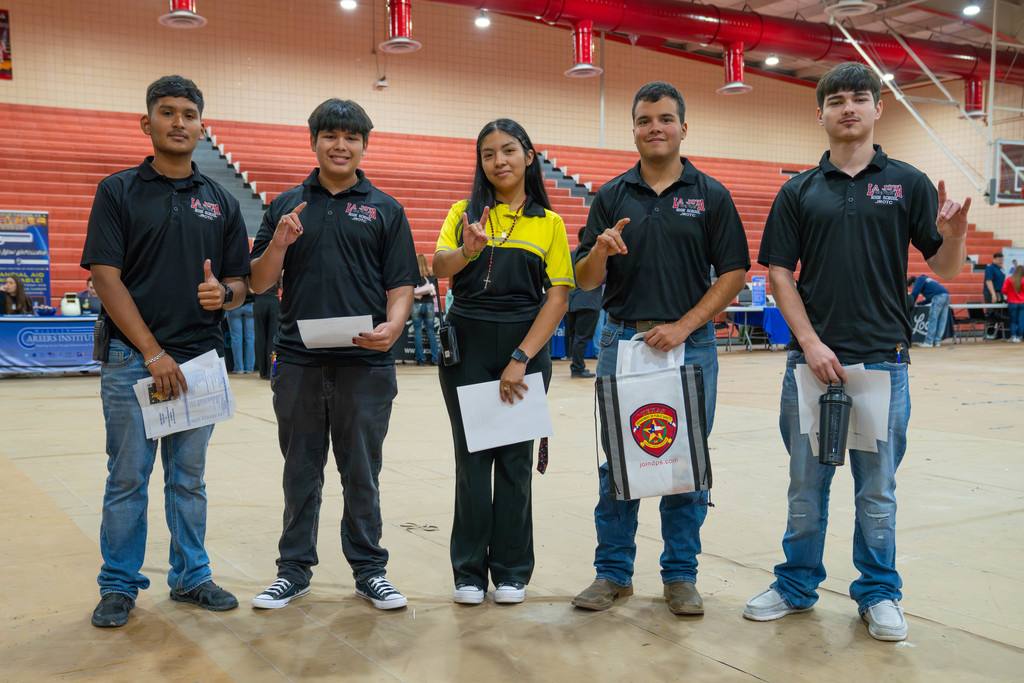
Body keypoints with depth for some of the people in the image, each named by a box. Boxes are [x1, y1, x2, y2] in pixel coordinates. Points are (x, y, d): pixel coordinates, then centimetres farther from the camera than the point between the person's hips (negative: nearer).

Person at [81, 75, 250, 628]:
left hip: (200, 359, 3)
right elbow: (107, 278, -6)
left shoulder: (222, 203, 10)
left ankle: (190, 575, 24)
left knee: (189, 478, 12)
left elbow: (241, 282, 11)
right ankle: (120, 584, 19)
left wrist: (223, 293, -14)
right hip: (132, 360, -2)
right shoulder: (118, 191, 1)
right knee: (127, 479, 5)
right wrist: (154, 354, -12)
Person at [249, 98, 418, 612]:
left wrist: (392, 326, -16)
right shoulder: (286, 206, 10)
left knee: (362, 475, 7)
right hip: (298, 362, 1)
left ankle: (369, 570, 20)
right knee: (301, 473, 11)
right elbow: (258, 283, 8)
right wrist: (279, 245, -10)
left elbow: (401, 286, 3)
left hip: (365, 363, -1)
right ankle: (294, 569, 24)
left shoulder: (384, 209, 7)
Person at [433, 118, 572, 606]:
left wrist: (522, 358, -11)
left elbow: (559, 295, -1)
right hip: (466, 346, 0)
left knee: (515, 459, 5)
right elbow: (439, 266, -9)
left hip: (525, 347, 0)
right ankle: (469, 570, 17)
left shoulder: (548, 223, 6)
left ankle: (511, 571, 19)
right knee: (472, 457, 4)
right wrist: (467, 250, -32)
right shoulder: (465, 214, 7)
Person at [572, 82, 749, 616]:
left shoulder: (711, 195, 4)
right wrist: (601, 250, -17)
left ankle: (680, 574, 19)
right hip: (622, 340, 1)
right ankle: (613, 571, 19)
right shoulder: (611, 196, 7)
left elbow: (733, 274, -1)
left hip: (690, 343, -1)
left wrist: (684, 326, -11)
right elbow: (585, 280, 5)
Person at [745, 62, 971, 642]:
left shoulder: (908, 183, 5)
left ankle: (879, 593, 24)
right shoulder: (799, 192, 6)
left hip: (883, 360, -1)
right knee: (807, 485, 10)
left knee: (877, 489, 8)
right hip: (812, 358, 1)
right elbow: (780, 271, 2)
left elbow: (946, 269, 4)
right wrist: (810, 343, -8)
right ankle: (797, 585, 25)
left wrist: (955, 235, -19)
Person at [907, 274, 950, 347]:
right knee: (941, 320, 6)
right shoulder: (926, 279, 35)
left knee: (932, 320, -7)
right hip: (946, 295, 9)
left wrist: (911, 304, 9)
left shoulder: (919, 279, 11)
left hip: (938, 296, -9)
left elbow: (914, 293, 0)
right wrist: (918, 304, 33)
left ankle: (928, 342, -7)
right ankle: (937, 341, 7)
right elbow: (929, 299, 36)